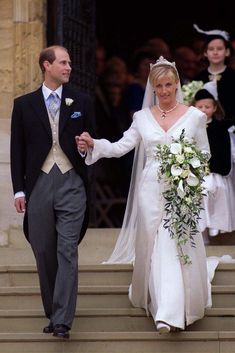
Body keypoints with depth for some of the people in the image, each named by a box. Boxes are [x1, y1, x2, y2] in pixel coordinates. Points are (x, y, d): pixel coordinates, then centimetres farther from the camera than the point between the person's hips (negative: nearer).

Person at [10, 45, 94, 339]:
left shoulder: (81, 102, 7)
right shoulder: (24, 104, 6)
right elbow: (17, 149, 7)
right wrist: (19, 189, 2)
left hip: (71, 184, -1)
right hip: (39, 184, 1)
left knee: (67, 252, -8)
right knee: (44, 253, 7)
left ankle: (62, 320, -10)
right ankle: (53, 313, 20)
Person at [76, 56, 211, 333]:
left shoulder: (194, 116, 2)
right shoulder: (143, 117, 7)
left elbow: (204, 155, 8)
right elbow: (121, 147, 0)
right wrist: (93, 144, -17)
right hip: (150, 190, 2)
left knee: (174, 247, -9)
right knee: (151, 245, 4)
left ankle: (170, 313, -8)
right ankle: (157, 302, 16)